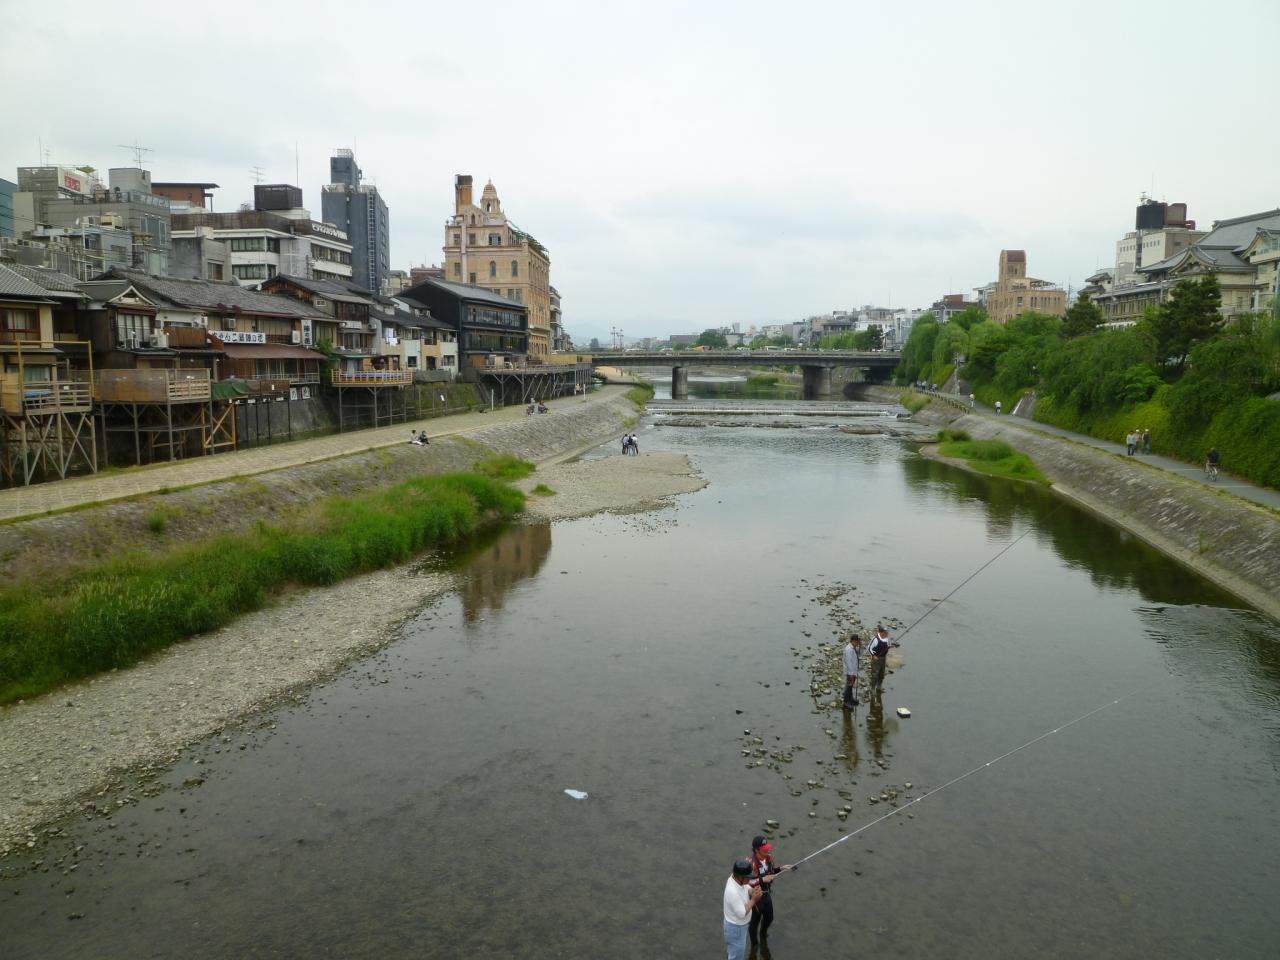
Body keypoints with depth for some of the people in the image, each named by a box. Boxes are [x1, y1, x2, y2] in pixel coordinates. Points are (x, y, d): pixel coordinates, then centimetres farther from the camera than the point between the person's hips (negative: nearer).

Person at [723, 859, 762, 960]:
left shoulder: (737, 879, -13)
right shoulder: (732, 891, -39)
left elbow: (747, 889, 5)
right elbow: (742, 913, -32)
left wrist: (753, 891, -17)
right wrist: (754, 900, -26)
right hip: (735, 927, -8)